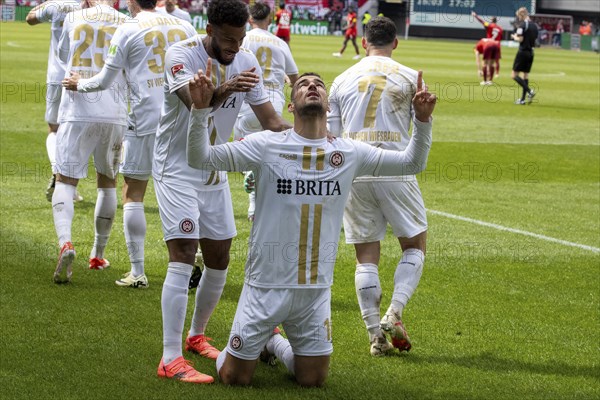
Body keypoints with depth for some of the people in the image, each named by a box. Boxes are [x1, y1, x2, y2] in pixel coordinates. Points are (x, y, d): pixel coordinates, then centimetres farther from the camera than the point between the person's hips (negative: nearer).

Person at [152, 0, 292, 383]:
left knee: (219, 261, 12)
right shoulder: (182, 55, -21)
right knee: (183, 259, -16)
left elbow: (270, 119, 0)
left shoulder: (245, 61, -3)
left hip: (215, 173, 7)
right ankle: (170, 359, -17)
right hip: (177, 170, -7)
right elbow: (195, 103, -39)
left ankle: (197, 336, 34)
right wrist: (225, 89, -59)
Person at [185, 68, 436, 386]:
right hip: (266, 285, -3)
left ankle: (274, 343, 43)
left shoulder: (349, 153, 1)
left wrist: (422, 119, -7)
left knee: (313, 380, 13)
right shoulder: (268, 146, -8)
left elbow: (412, 163, 9)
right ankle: (252, 345, 40)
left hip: (317, 289, 3)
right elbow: (200, 158, -11)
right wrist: (201, 108, -26)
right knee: (235, 378, 5)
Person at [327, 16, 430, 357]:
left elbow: (330, 137, 12)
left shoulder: (342, 80, 9)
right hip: (395, 172, -3)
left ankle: (376, 335, 2)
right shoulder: (410, 78, 2)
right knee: (415, 245, 11)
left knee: (367, 255, 8)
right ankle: (394, 314, -7)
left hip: (353, 174, 3)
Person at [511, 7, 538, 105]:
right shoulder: (535, 26, 10)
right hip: (531, 52, 8)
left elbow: (520, 39, -19)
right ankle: (523, 99, 12)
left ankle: (529, 91, -17)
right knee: (526, 75, 12)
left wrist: (515, 37, 2)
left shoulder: (522, 25, -13)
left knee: (515, 75, -2)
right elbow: (535, 39, 15)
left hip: (523, 52, -8)